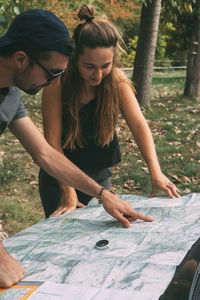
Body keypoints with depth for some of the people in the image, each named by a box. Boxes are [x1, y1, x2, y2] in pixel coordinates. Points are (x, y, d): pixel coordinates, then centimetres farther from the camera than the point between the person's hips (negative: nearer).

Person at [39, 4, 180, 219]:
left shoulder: (117, 80, -12)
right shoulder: (58, 82, -23)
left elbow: (138, 124, -19)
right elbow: (53, 139, -24)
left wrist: (155, 172, -33)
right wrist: (68, 192, -31)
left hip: (100, 175, 3)